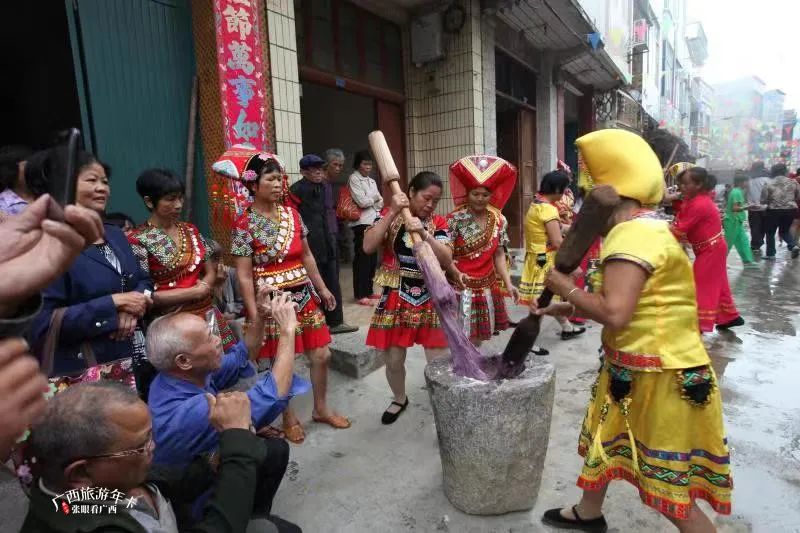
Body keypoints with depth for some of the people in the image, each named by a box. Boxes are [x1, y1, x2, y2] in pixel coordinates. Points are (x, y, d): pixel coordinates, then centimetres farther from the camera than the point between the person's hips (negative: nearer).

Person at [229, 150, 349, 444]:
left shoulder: (292, 214, 4)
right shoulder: (244, 224, -11)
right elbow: (244, 276, -12)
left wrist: (322, 288, 14)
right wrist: (255, 315, -15)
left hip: (304, 296, 5)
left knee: (321, 355, 10)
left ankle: (321, 409, 33)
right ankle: (289, 419, 31)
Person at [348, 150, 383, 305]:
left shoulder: (371, 180, 18)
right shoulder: (354, 178, -4)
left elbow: (380, 202, 10)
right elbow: (362, 201, -15)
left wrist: (370, 201, -8)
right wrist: (375, 198, 2)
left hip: (374, 222, 7)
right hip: (361, 223, -7)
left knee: (372, 258, 9)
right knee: (362, 259, -6)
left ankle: (368, 290, 20)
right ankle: (360, 294, 0)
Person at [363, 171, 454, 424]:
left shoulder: (438, 223, 1)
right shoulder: (388, 215, -2)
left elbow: (447, 260, -11)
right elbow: (368, 247, -17)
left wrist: (424, 233, -25)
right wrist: (393, 212, -20)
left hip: (430, 298, 1)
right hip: (396, 298, 0)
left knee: (439, 360, 2)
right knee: (393, 360, 12)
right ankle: (399, 399, 41)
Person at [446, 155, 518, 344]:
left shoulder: (499, 221, 2)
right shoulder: (455, 219, -12)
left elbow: (498, 255, 6)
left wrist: (508, 283, -3)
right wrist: (456, 272, -31)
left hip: (487, 287, 5)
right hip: (460, 287, -5)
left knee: (479, 336, 16)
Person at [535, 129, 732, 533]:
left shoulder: (632, 234, -24)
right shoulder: (644, 229, 9)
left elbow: (615, 313, -33)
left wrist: (567, 288, -18)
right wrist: (567, 308, 13)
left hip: (661, 378, -11)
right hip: (634, 370, 11)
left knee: (670, 489, 6)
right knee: (603, 438, 26)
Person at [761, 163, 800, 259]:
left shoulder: (769, 184, -8)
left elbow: (763, 201, -8)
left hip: (774, 211, -3)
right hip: (791, 210, 3)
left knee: (770, 232, 12)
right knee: (785, 230, 23)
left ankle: (770, 254, 14)